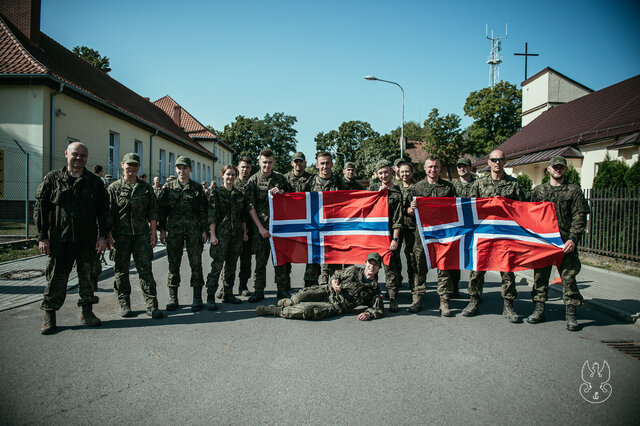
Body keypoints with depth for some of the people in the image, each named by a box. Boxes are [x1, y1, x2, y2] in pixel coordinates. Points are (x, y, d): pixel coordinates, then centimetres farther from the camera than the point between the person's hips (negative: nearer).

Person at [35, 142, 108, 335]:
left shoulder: (95, 182, 7)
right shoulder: (52, 178, 4)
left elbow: (103, 211, 7)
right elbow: (40, 208, 3)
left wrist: (102, 236, 0)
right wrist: (42, 237, -3)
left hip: (88, 240, 1)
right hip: (59, 239, -1)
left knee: (87, 277, 8)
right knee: (56, 277, 3)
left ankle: (87, 312, 22)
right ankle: (49, 317, 16)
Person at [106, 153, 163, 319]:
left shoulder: (146, 188, 9)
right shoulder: (114, 187, 4)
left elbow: (152, 212, 8)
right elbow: (109, 214, 1)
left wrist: (153, 233, 1)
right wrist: (109, 236, -6)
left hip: (142, 235, 1)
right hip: (120, 235, -1)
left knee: (145, 269, -2)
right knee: (121, 270, 7)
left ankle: (152, 305, 1)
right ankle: (124, 305, 19)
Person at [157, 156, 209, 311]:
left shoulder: (197, 188, 6)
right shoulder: (168, 187, 8)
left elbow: (203, 210, 6)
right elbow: (161, 209, 8)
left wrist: (204, 231, 1)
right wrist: (162, 230, 2)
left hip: (194, 231, -1)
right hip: (173, 231, 1)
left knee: (196, 264, -1)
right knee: (173, 264, 4)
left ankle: (197, 298, 7)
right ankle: (173, 297, 14)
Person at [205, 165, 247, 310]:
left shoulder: (239, 194, 13)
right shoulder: (216, 193, -2)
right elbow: (212, 216, -7)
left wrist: (245, 232, 11)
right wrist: (212, 235, -13)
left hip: (236, 234, 5)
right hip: (221, 234, -5)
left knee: (231, 265, 10)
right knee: (217, 266, -7)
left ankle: (228, 294, 18)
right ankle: (210, 297, -2)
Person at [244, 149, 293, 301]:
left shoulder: (280, 178, 9)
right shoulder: (253, 181, 1)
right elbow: (250, 206, -3)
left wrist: (281, 192, -6)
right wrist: (260, 227, -10)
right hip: (261, 225, -1)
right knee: (260, 259, 3)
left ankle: (282, 289, 13)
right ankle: (258, 290, 12)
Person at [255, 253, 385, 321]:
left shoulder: (374, 290, 2)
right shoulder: (354, 270, 5)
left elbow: (379, 309, 5)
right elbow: (337, 274, 17)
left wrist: (368, 314, -17)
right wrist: (333, 282, -7)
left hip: (336, 306, -2)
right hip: (328, 292, 2)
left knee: (306, 309, -25)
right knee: (304, 294, -24)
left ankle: (273, 310, -12)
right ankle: (289, 302, 12)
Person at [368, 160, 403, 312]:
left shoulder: (397, 192, 2)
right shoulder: (373, 188, 13)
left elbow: (398, 219, -4)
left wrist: (395, 239, -12)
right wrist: (379, 193, -5)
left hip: (389, 234, -3)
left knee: (391, 265, -5)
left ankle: (393, 297, 1)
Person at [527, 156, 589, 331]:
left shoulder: (574, 191, 5)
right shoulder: (538, 191, 12)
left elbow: (579, 217, -2)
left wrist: (573, 238, -13)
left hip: (565, 242, -2)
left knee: (568, 277, -2)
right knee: (540, 275, 7)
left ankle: (571, 315, 9)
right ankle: (539, 310, 18)